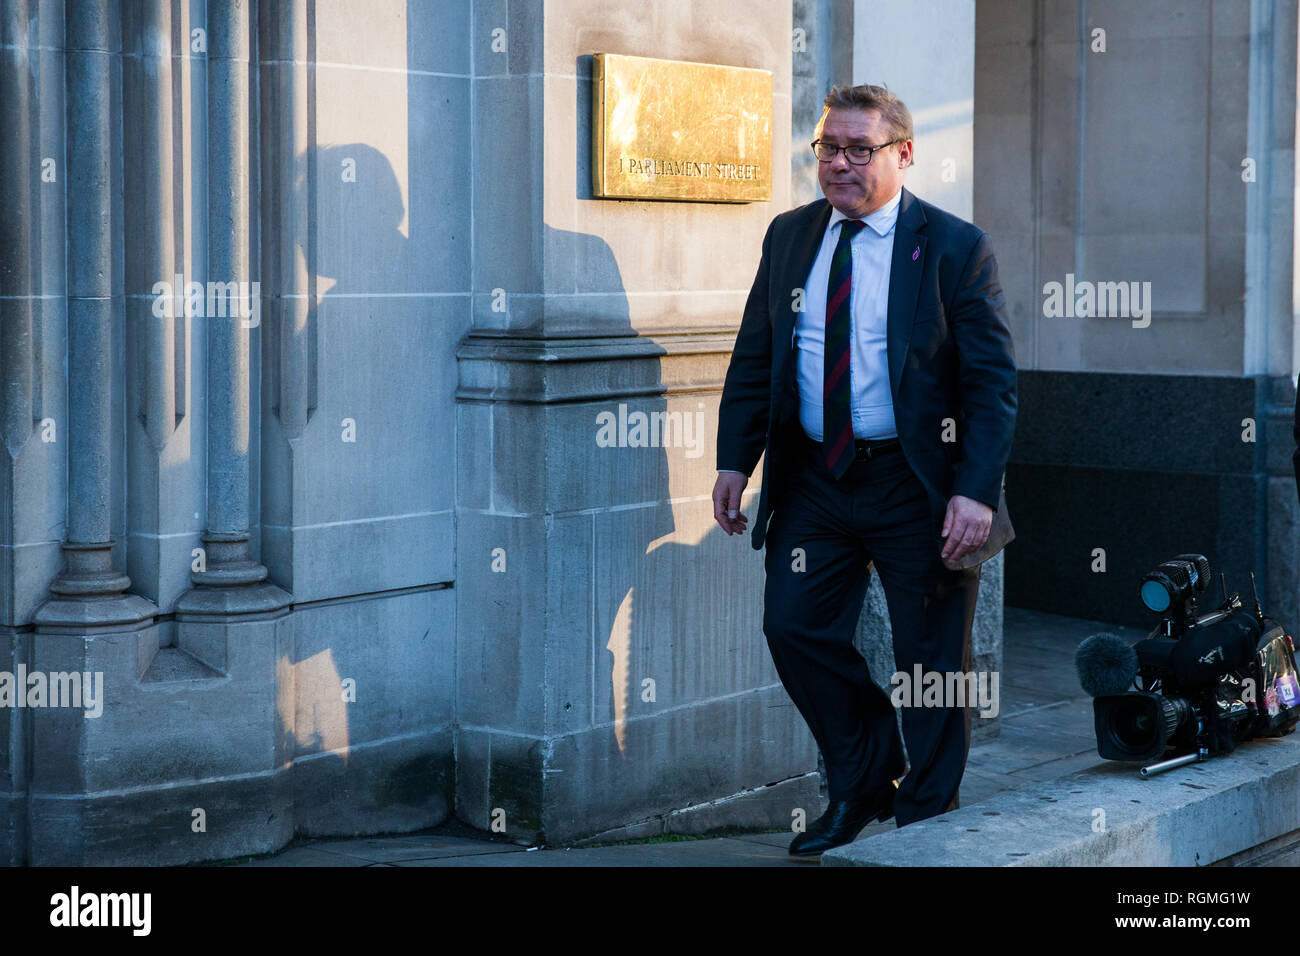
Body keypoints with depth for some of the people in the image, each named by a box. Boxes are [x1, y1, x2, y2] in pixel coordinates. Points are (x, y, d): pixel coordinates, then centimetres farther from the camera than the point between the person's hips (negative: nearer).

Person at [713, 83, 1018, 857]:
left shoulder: (956, 247, -7)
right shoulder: (789, 236, 7)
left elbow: (992, 381, -9)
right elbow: (753, 359, 11)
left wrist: (976, 493, -19)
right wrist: (734, 461, 2)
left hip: (917, 485, -4)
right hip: (814, 478, 4)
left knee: (933, 660, 5)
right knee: (795, 626, 1)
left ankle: (925, 819, 23)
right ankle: (862, 784, 24)